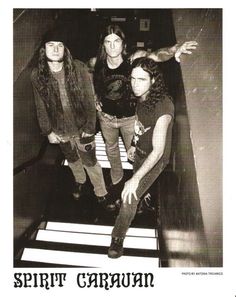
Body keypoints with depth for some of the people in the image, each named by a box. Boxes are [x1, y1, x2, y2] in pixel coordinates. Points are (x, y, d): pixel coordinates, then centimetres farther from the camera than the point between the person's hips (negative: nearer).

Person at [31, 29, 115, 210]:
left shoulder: (79, 69, -18)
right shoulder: (37, 75, -11)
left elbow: (89, 100, -14)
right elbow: (41, 107, -2)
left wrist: (89, 128, -15)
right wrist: (48, 131, -1)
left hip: (82, 128, -3)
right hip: (60, 131, 3)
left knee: (90, 161, 10)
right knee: (72, 159, 25)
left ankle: (101, 193, 33)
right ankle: (79, 181, 55)